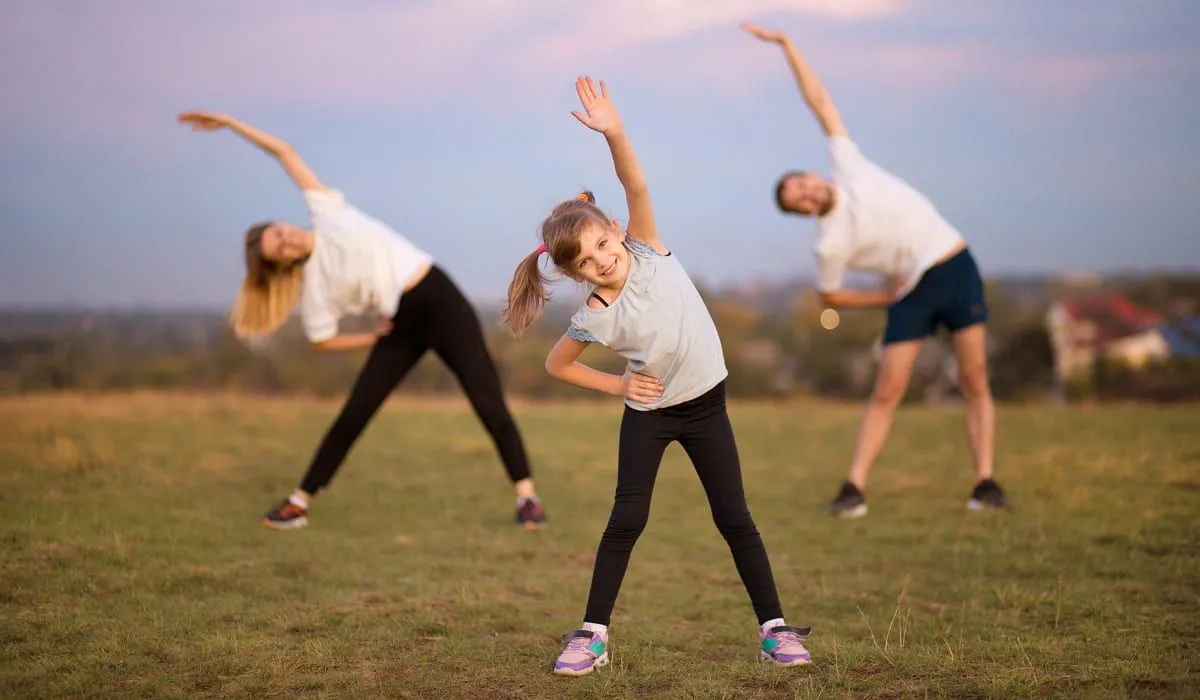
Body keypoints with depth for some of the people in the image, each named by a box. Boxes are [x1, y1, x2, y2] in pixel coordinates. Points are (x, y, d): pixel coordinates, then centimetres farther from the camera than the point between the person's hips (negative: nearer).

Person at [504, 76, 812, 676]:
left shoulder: (646, 251, -13)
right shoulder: (595, 317, -17)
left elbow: (636, 186, -26)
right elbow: (555, 366, -2)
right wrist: (617, 385, -6)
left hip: (705, 406, 2)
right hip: (648, 415, -2)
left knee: (734, 519, 4)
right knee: (627, 520, -3)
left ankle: (774, 627, 11)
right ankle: (593, 634, 6)